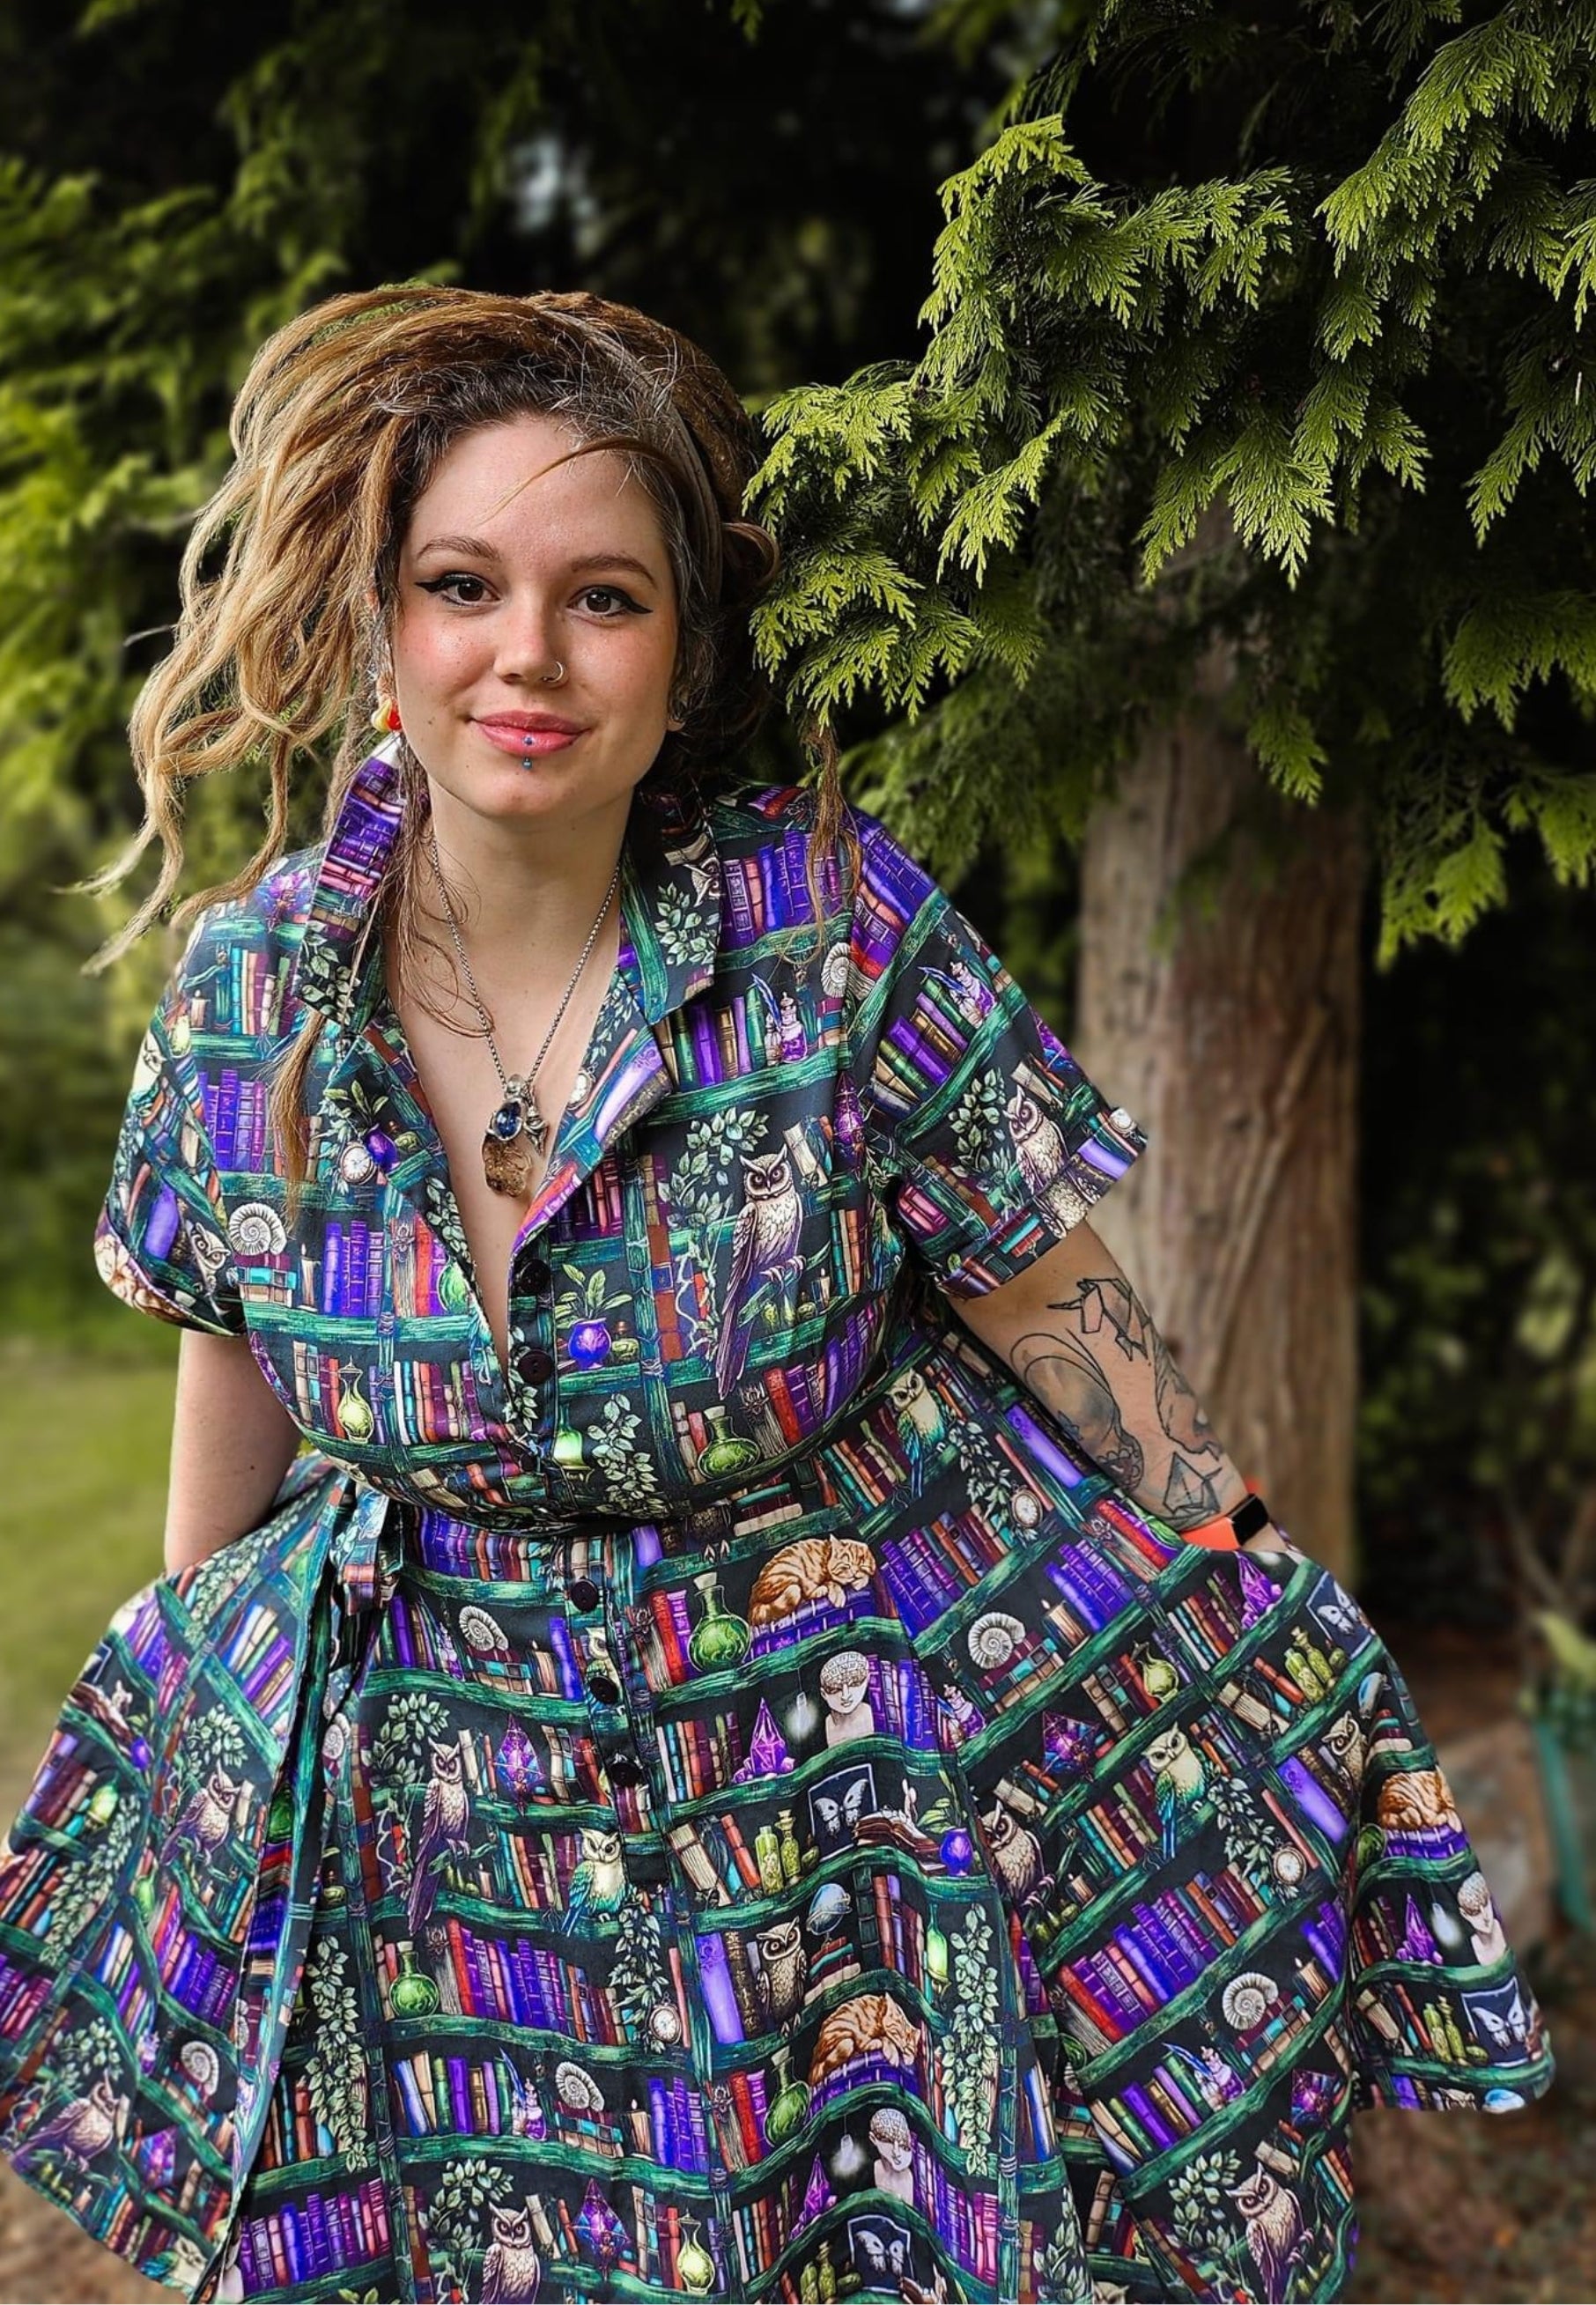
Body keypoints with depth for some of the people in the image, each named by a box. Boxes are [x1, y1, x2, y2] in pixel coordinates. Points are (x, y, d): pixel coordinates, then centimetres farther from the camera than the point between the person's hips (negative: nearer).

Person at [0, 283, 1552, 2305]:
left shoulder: (837, 923, -17)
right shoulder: (251, 975, -8)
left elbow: (1058, 1305, -8)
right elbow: (231, 1346, 8)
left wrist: (1248, 1595, -2)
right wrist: (195, 1644, 19)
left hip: (854, 1768, -2)